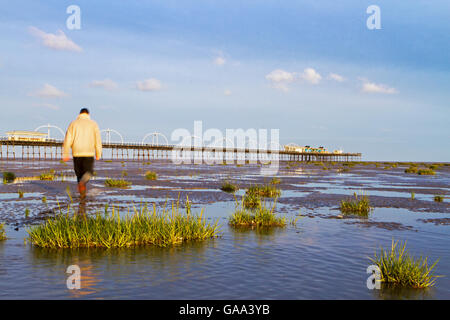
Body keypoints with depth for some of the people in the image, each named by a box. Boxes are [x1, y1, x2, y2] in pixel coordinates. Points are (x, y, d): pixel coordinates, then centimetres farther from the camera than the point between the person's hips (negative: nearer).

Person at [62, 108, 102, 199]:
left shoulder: (73, 123, 5)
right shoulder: (93, 124, 4)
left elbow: (68, 140, -2)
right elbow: (98, 140, -1)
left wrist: (65, 154, 1)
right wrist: (98, 154, 6)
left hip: (77, 153, 1)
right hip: (89, 153, -1)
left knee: (79, 173, 15)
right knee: (88, 172, 6)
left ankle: (82, 193, 16)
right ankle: (82, 182, -25)